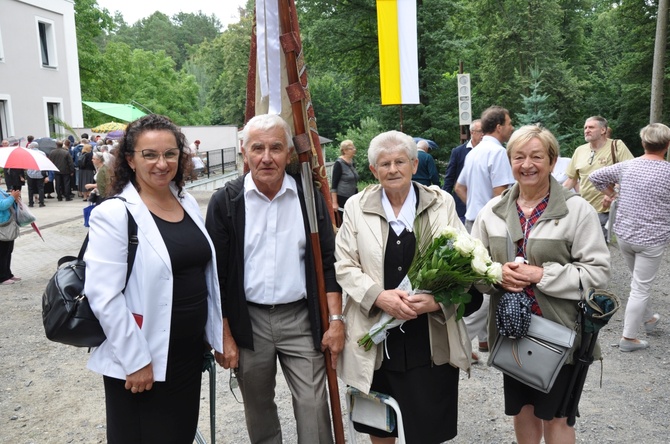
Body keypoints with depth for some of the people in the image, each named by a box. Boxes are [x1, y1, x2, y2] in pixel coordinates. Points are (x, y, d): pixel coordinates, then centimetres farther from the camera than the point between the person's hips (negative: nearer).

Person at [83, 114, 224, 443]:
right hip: (140, 360, -6)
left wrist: (215, 334, 12)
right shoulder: (113, 214, -15)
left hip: (190, 351, 6)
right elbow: (104, 296, -19)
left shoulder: (189, 203, 5)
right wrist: (135, 360, -17)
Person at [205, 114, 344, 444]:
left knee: (314, 407, 2)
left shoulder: (310, 197, -1)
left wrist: (336, 320, -4)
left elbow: (328, 263, 2)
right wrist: (223, 335, -5)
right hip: (247, 320, 0)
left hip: (300, 318, 0)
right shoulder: (225, 202, -5)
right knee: (258, 408, 17)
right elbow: (216, 273, -3)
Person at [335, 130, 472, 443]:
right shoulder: (356, 206, 1)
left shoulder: (442, 204, 1)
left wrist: (438, 300, -18)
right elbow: (344, 266, -1)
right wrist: (378, 296, -17)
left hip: (431, 338, 0)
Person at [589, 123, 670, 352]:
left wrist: (613, 195, 15)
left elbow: (594, 177, 5)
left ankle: (648, 318, 44)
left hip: (623, 234, 5)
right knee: (641, 288, 4)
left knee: (641, 281, 25)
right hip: (651, 239, -5)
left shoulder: (627, 166, -2)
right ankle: (628, 338, 10)